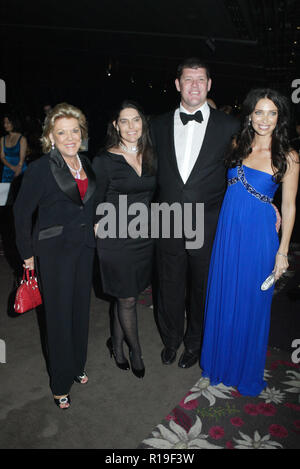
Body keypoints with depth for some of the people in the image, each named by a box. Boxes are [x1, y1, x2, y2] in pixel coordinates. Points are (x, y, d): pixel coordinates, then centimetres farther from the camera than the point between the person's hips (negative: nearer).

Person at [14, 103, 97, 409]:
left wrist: (92, 226, 10)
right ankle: (61, 383, 24)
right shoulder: (41, 168, -13)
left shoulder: (86, 164, 6)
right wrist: (27, 252, -5)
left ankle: (77, 366, 39)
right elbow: (22, 211, -8)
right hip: (54, 249, -6)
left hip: (84, 246, 6)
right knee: (59, 314, 4)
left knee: (81, 308, 16)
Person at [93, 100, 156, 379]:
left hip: (143, 238, 5)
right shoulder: (105, 160, -9)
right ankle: (135, 350, 29)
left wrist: (150, 226, 10)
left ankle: (116, 343, 37)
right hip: (116, 240, -4)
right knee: (127, 300, 7)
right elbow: (96, 205, -4)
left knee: (126, 296, 16)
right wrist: (100, 232, -8)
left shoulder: (149, 158, 7)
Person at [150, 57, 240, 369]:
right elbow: (153, 173, 9)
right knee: (170, 289, 16)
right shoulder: (159, 125, 5)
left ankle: (194, 344, 41)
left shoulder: (229, 126, -2)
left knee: (201, 291, 15)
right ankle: (171, 340, 43)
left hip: (208, 229, -1)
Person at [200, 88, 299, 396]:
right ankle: (221, 362, 38)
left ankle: (247, 371, 34)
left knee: (252, 304, 10)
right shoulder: (238, 146, 4)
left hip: (258, 237, -3)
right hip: (228, 232, 4)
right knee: (223, 298, 14)